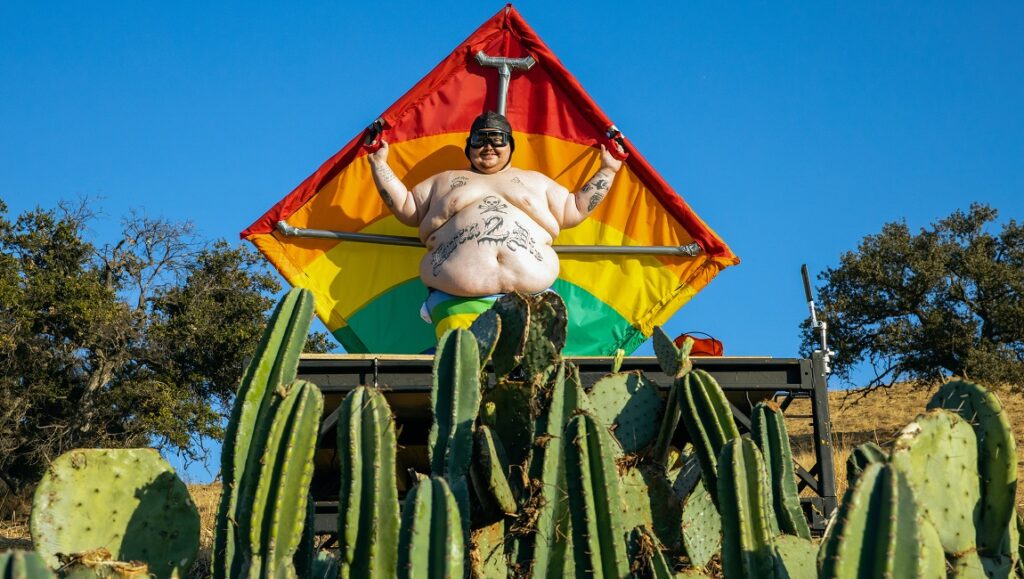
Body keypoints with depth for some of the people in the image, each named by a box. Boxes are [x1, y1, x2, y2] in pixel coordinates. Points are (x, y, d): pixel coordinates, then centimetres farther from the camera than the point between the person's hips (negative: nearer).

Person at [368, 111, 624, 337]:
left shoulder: (535, 180, 31)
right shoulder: (446, 180, 30)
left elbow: (574, 211, 29)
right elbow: (406, 208, 28)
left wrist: (607, 171, 26)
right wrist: (379, 164, 22)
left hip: (531, 293, 1)